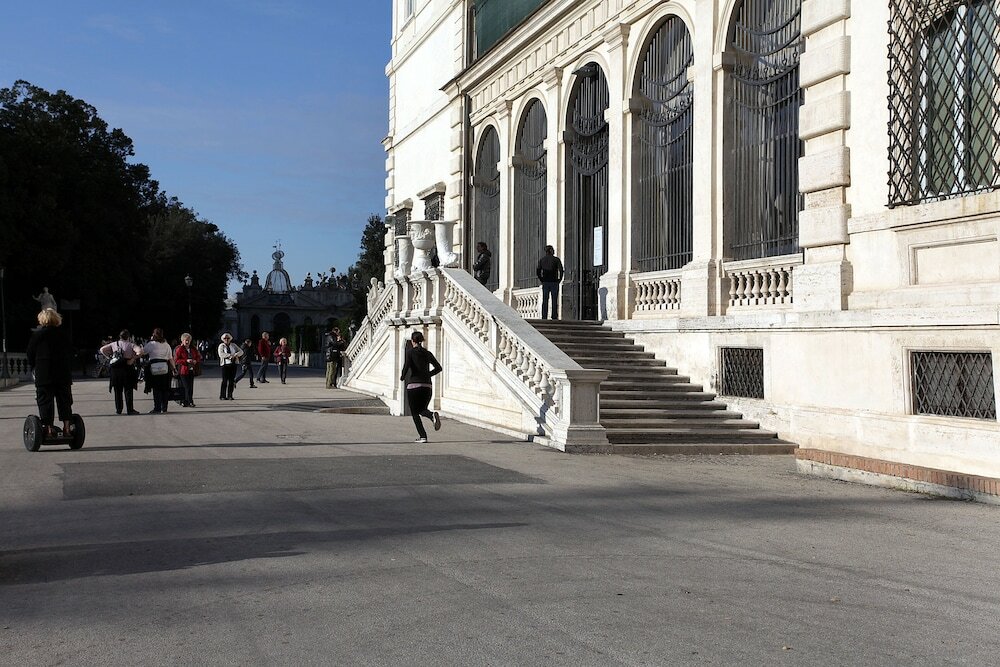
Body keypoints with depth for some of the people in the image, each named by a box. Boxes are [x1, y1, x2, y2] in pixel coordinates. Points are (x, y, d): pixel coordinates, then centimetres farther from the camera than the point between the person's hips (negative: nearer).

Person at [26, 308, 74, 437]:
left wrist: (33, 368, 14)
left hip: (44, 375, -3)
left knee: (45, 401, 1)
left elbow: (30, 354, 0)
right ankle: (67, 426, 5)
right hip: (63, 374, 3)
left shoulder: (37, 334, -5)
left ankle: (48, 427, -4)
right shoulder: (63, 334, 3)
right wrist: (69, 370, 14)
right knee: (64, 401, 8)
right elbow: (71, 354, 7)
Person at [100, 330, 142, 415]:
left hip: (115, 370, 3)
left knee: (117, 391, 11)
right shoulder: (130, 345, -4)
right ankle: (129, 410, 2)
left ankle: (118, 410, 13)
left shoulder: (114, 344, 7)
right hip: (127, 369, -3)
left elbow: (102, 349, 9)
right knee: (128, 390, 3)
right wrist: (133, 359, -12)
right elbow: (140, 351, -19)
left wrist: (109, 357, 8)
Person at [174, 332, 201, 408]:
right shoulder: (179, 349, -3)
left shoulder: (193, 348, 12)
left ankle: (184, 402, 12)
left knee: (190, 387, 4)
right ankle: (190, 402, -12)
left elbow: (198, 357, 18)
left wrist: (196, 361, -4)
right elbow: (176, 360, -7)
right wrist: (186, 361, -18)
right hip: (183, 370, -6)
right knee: (187, 387, -10)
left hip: (191, 370, 6)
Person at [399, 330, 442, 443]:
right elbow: (438, 368, 9)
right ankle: (433, 415, -17)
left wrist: (402, 377, -1)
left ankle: (422, 436, -2)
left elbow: (407, 365, -18)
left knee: (415, 413, 8)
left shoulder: (410, 352, -2)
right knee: (422, 409, 17)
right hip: (427, 386, 4)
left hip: (413, 385, -4)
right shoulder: (428, 353, 11)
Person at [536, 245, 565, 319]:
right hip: (554, 282, -2)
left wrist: (541, 280, 8)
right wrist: (560, 279, -2)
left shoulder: (542, 260, 5)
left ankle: (544, 317, 1)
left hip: (545, 283, 2)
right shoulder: (556, 259, -3)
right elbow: (561, 270, -13)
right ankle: (554, 317, 0)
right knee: (554, 301, 3)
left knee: (545, 301, 5)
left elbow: (538, 272, 2)